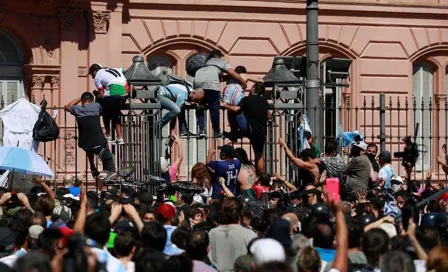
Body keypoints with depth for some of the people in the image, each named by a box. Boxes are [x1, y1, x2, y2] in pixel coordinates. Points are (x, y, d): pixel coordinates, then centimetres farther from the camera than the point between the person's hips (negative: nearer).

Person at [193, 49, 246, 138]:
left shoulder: (207, 63, 38)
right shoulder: (221, 62, 25)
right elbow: (232, 73, 15)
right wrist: (244, 83, 22)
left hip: (197, 82, 5)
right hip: (211, 83, -5)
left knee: (200, 107, 15)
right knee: (214, 108, 4)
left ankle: (201, 129, 1)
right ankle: (217, 132, 8)